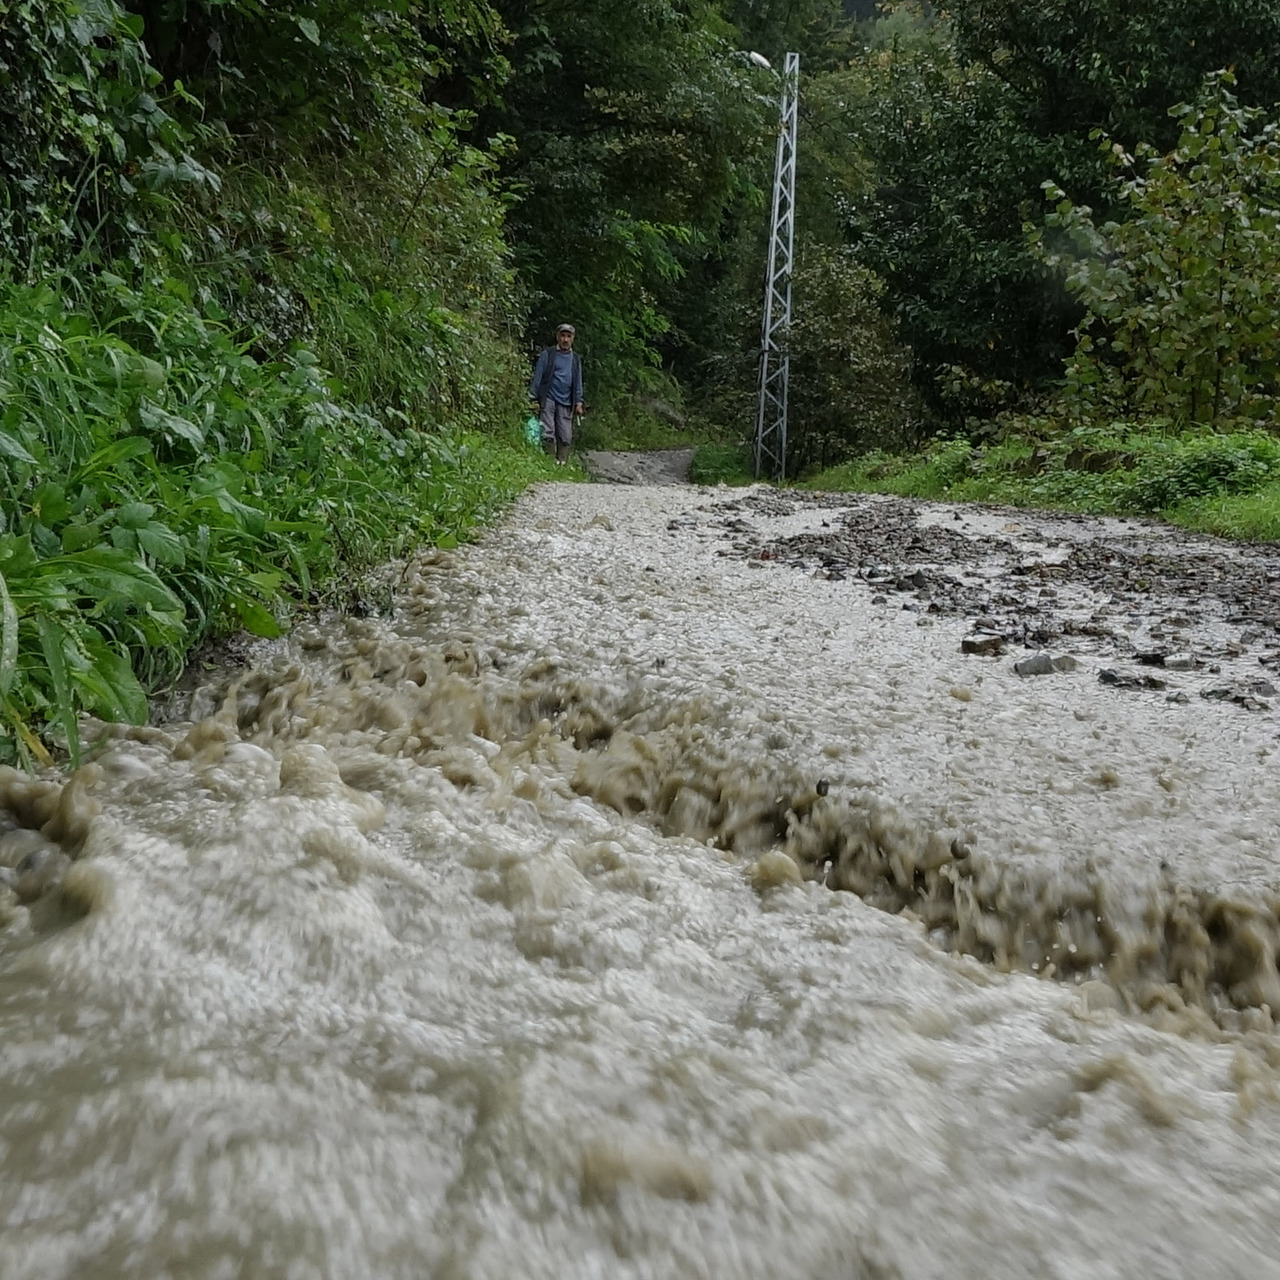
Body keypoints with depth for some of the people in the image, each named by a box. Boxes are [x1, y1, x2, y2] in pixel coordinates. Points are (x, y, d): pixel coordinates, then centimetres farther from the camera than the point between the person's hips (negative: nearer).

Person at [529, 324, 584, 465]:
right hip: (548, 399, -3)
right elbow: (538, 376, 2)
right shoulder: (547, 354, 4)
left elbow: (578, 382, 18)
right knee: (548, 435, -10)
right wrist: (534, 399, -4)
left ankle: (562, 463, 4)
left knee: (566, 437, -2)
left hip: (566, 403, 3)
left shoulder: (576, 359, 16)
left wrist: (578, 402, 9)